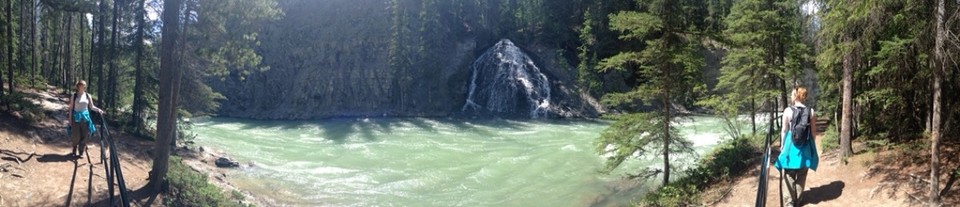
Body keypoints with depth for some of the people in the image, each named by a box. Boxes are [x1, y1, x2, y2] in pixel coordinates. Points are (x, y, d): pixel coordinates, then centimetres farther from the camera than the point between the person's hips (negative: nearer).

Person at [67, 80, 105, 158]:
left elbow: (91, 107, 6)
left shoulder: (88, 96, 3)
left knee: (84, 136, 2)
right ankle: (74, 151, 21)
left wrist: (98, 109, -13)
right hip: (76, 117, -2)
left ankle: (81, 152, 14)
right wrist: (70, 119, -3)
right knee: (75, 136, 0)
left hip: (85, 117, 2)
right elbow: (71, 108, 0)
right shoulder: (74, 96, -2)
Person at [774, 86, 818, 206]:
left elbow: (784, 130, -4)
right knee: (802, 174, 13)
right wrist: (813, 146, 14)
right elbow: (813, 131, 2)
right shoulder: (811, 111, -3)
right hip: (805, 145, 2)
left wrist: (782, 145, 7)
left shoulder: (788, 110, -9)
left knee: (788, 174, 7)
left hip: (791, 144, -2)